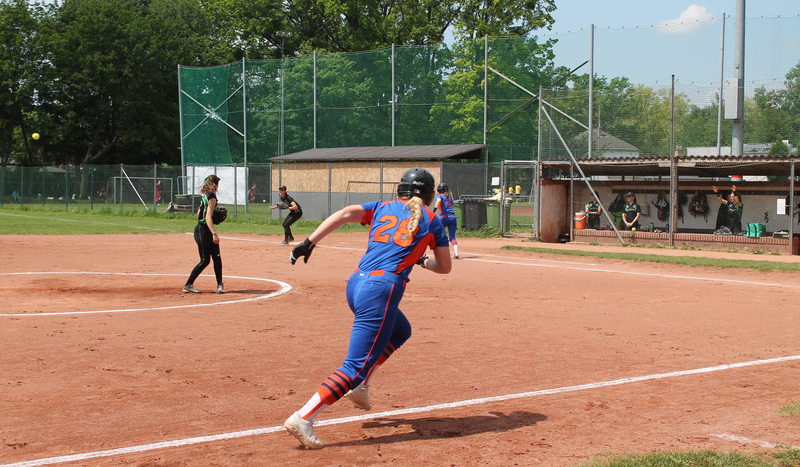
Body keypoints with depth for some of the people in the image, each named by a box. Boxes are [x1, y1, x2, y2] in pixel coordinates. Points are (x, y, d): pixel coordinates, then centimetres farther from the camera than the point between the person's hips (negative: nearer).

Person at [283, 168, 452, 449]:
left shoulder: (382, 208, 19)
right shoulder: (431, 220, 12)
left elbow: (343, 214, 2)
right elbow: (444, 267, 18)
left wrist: (309, 243, -3)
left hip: (356, 285, 6)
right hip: (382, 290, -6)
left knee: (400, 331, 32)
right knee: (356, 365, -8)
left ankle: (359, 386, 24)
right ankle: (303, 418, -20)